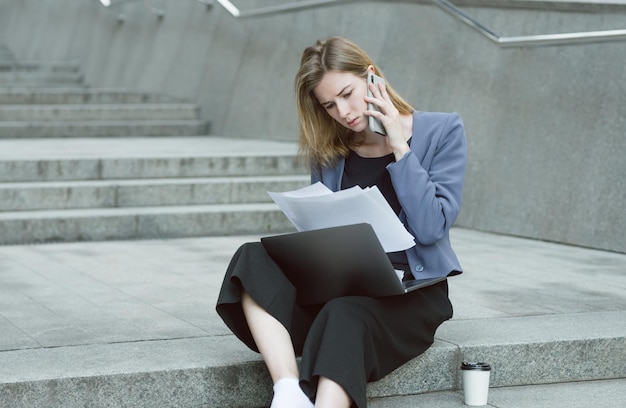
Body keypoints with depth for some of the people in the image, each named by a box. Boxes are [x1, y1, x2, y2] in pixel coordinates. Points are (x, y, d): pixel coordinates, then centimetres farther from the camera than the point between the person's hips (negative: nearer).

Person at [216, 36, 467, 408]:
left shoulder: (442, 132, 0)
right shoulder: (329, 148, 12)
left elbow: (431, 227, -10)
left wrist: (398, 148, -10)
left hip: (410, 290, -4)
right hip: (340, 283, 4)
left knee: (346, 313, -38)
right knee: (253, 259, -25)